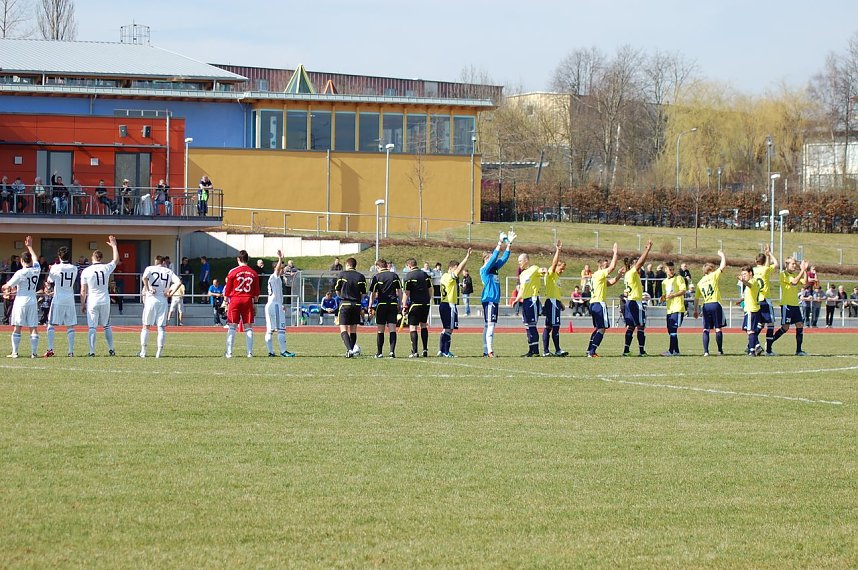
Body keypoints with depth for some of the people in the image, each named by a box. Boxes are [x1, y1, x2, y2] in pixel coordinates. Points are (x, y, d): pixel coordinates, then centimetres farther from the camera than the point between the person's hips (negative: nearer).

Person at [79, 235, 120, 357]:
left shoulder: (86, 271, -6)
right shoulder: (106, 268, -2)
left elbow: (83, 290, -3)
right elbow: (116, 260, 20)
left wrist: (82, 304, 7)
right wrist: (114, 246, 31)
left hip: (92, 301, -2)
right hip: (105, 301, 2)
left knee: (92, 327, 0)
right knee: (107, 326, 14)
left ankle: (92, 351, -5)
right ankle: (111, 349, 11)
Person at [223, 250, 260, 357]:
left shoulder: (233, 272, -3)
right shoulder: (253, 273, 5)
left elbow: (227, 290, 0)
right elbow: (256, 292, 9)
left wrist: (226, 304, 9)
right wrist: (255, 303, 20)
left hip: (235, 300, -2)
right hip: (248, 300, 2)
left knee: (232, 327, 1)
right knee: (248, 327, 5)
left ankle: (229, 352, -3)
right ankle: (250, 352, 2)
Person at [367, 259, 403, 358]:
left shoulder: (376, 277, -4)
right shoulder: (395, 276, 5)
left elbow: (373, 294, -4)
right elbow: (400, 291, 8)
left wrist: (370, 307, 3)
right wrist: (399, 304, 17)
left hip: (381, 305, -2)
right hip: (393, 304, 2)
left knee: (380, 330, 6)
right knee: (392, 329, 0)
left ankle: (379, 352, 8)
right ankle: (392, 351, -10)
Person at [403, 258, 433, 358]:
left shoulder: (409, 276, -7)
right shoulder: (425, 274, 10)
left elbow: (406, 292, -10)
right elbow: (430, 289, 14)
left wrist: (404, 306, -7)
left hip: (415, 304, -6)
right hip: (425, 303, 6)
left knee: (412, 327, -2)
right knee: (423, 325, 18)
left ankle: (414, 352, -8)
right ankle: (425, 350, 16)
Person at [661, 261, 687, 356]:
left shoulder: (679, 278, -1)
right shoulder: (664, 282, 20)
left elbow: (683, 291, -9)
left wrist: (672, 295, -20)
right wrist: (663, 298, 3)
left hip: (678, 308, -8)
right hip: (669, 309, 8)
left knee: (673, 330, -13)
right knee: (670, 330, 7)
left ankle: (671, 351, -15)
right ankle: (676, 351, 13)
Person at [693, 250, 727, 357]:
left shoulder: (700, 282, 13)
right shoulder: (714, 276, 0)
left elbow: (696, 298, 13)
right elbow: (723, 265, 0)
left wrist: (696, 310, 20)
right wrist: (722, 255, 17)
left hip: (705, 306, 4)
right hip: (715, 304, -4)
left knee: (706, 329, 4)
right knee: (718, 329, 3)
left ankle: (706, 351, -5)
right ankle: (720, 350, 5)